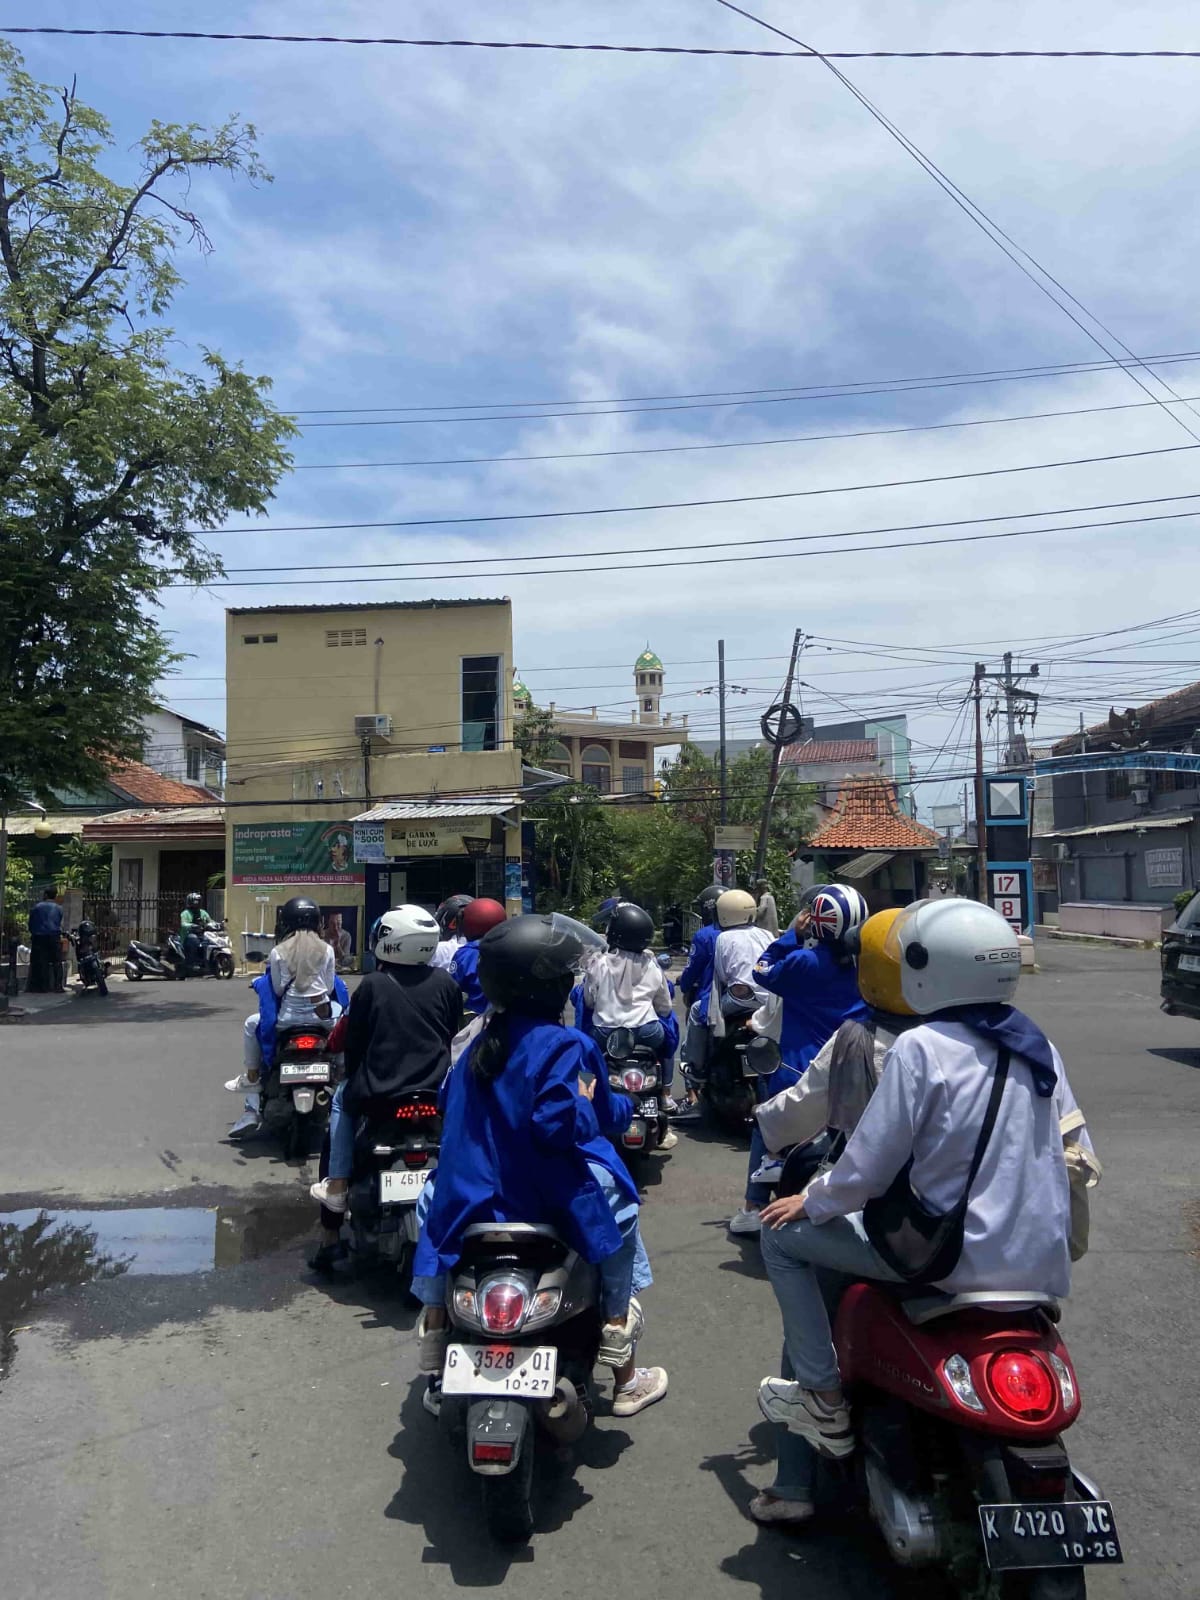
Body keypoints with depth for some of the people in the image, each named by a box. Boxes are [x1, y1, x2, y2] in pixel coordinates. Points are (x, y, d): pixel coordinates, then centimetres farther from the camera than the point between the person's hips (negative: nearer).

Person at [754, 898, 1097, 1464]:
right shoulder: (1036, 1044, 4)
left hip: (953, 1259, -7)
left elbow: (868, 1168, -16)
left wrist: (809, 1202, 2)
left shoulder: (920, 1047, -16)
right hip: (1040, 1264, 7)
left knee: (782, 1233, 8)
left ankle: (824, 1400, 10)